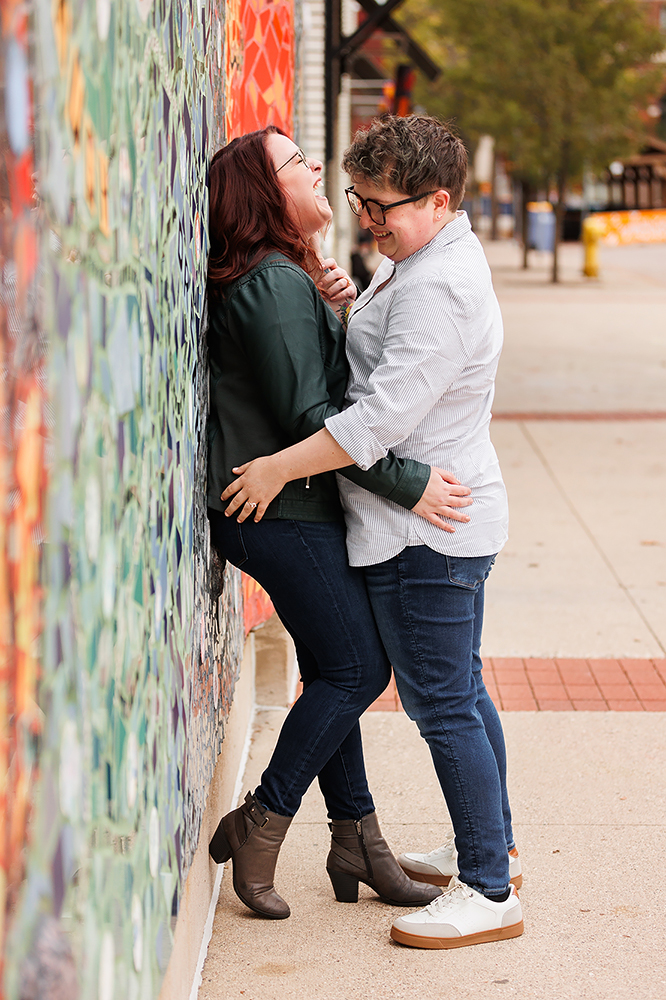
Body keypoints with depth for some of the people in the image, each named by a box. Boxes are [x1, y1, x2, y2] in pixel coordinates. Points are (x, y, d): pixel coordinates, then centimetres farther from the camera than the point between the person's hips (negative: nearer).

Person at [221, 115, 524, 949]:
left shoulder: (439, 288, -21)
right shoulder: (418, 262, 12)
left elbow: (386, 413, -27)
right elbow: (370, 366, 21)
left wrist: (281, 467, -21)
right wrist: (338, 308, 3)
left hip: (425, 531, -11)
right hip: (448, 517, 11)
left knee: (442, 705, -6)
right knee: (460, 693, 20)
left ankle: (490, 893, 1)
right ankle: (486, 845, 33)